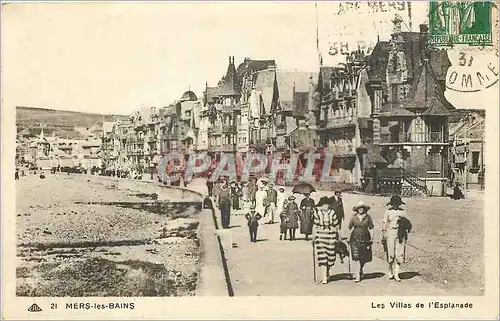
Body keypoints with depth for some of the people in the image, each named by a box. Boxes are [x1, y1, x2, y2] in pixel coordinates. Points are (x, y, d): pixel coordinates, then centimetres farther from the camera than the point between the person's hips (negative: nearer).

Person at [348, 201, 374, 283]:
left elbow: (371, 228, 6)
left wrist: (371, 238, 0)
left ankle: (360, 270, 37)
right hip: (355, 239, -1)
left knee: (364, 258, 9)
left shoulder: (368, 217, 2)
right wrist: (349, 237, 6)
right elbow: (350, 227, 10)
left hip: (365, 239, 1)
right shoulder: (354, 217, 3)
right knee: (356, 257, -10)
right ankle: (357, 276, -9)